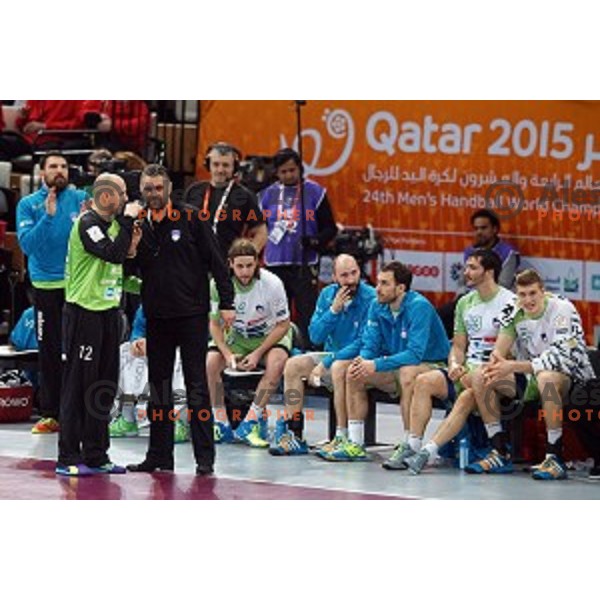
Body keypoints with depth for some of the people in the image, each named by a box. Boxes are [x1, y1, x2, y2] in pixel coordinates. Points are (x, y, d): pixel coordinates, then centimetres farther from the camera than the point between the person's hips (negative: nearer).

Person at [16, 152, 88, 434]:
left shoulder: (80, 199, 2)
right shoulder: (29, 204, 2)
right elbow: (27, 244, -9)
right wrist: (48, 217, -19)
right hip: (46, 285, 0)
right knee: (50, 351, 4)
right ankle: (50, 413, 9)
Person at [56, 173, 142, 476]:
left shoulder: (114, 222, 13)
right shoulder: (87, 224, -14)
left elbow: (124, 259, 17)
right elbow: (113, 254, -25)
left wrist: (133, 247, -2)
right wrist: (128, 220, -17)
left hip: (108, 309, 9)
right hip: (84, 311, -9)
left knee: (105, 386, 10)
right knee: (79, 384, -6)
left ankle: (96, 455, 17)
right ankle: (68, 458, -3)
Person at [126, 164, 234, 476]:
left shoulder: (191, 218, -4)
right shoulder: (139, 225, 7)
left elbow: (215, 260, -4)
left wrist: (226, 302, -9)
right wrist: (131, 254, -9)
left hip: (191, 313, -4)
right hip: (157, 316, 4)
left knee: (196, 385, -4)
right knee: (158, 385, 8)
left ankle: (205, 458, -2)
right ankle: (159, 455, 15)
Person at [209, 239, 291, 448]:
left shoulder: (272, 283, -23)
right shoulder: (219, 283, -17)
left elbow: (283, 324, -14)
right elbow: (215, 323, -5)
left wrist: (258, 354, -22)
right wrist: (228, 354, -20)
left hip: (270, 336, -2)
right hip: (236, 336, 2)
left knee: (276, 363, -34)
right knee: (209, 362, -24)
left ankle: (251, 423, -29)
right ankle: (221, 424, -14)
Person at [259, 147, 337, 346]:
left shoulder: (315, 192, 2)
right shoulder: (268, 195, 12)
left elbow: (330, 228, 3)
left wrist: (315, 240, -16)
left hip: (305, 265, -3)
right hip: (275, 264, 3)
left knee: (307, 315, -7)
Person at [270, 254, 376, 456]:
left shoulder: (371, 299, -16)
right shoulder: (327, 295, 4)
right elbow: (315, 336, 0)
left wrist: (326, 363, -20)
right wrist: (333, 310, -16)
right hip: (332, 356, 7)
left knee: (339, 368, -36)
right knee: (293, 365, -12)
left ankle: (343, 436, -30)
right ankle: (294, 433, -11)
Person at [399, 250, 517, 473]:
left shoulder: (509, 303, -8)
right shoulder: (465, 303, 16)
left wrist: (480, 372, -22)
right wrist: (455, 365, -4)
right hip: (468, 371, 7)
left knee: (467, 397, -35)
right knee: (424, 381, -15)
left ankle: (428, 451, -42)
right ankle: (412, 445, -22)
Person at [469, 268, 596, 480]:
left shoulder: (562, 310, -19)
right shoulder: (515, 313, 1)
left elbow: (560, 358, -29)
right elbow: (499, 350, -3)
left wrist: (513, 366, -35)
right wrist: (495, 363, -29)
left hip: (573, 376, -7)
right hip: (533, 377, 7)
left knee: (546, 378, -40)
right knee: (483, 380, -8)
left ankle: (555, 460, -35)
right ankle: (500, 455, -5)